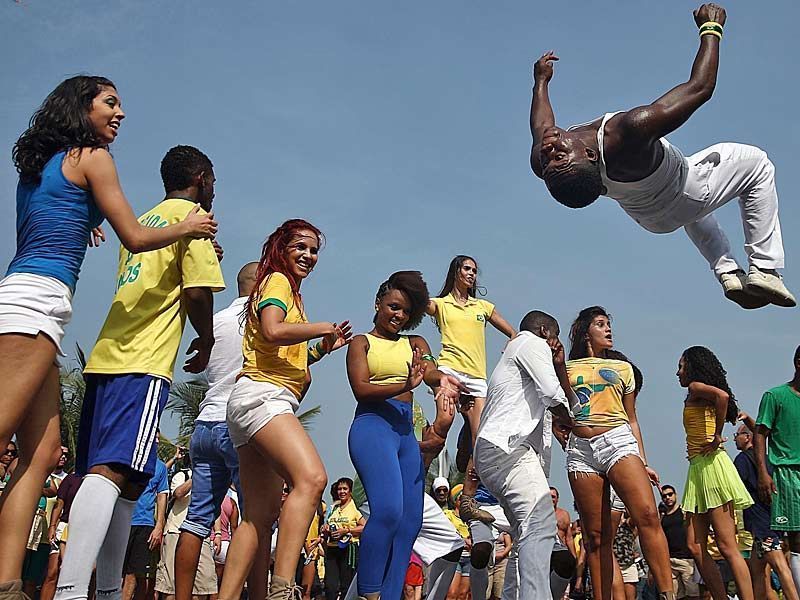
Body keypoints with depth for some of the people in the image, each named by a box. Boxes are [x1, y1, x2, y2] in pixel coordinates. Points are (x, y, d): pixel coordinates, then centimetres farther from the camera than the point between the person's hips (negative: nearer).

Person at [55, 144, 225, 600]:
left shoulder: (142, 221, 25)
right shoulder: (192, 216, 1)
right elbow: (196, 292, -10)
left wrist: (204, 257, 33)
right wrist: (206, 342, 7)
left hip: (105, 358, 8)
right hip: (143, 364, -8)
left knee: (124, 481, 12)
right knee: (113, 472, -20)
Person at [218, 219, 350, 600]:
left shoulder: (291, 291, 31)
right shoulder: (277, 280, 3)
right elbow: (273, 330, -18)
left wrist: (322, 348, 22)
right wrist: (323, 327, -6)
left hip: (271, 403, 11)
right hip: (261, 396, -11)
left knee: (261, 514, 5)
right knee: (311, 478, -30)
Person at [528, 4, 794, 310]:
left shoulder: (540, 161, -34)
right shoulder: (630, 131, -49)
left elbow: (540, 127, -6)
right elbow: (700, 86, -36)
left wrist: (541, 80, 10)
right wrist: (711, 29, -20)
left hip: (647, 214, 6)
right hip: (681, 199, -6)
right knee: (757, 163, 17)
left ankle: (728, 274, 33)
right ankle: (764, 270, 12)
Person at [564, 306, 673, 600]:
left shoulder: (623, 368, 22)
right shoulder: (565, 368, 18)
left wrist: (642, 462, 13)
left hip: (618, 441, 0)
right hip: (581, 449, 0)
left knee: (647, 515, -22)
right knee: (595, 536, -1)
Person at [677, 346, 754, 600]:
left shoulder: (695, 388, -4)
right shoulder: (696, 397, 23)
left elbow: (721, 395, -24)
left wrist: (716, 437, -17)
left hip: (711, 465, -9)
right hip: (698, 469, 9)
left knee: (727, 547, -11)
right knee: (696, 548, 5)